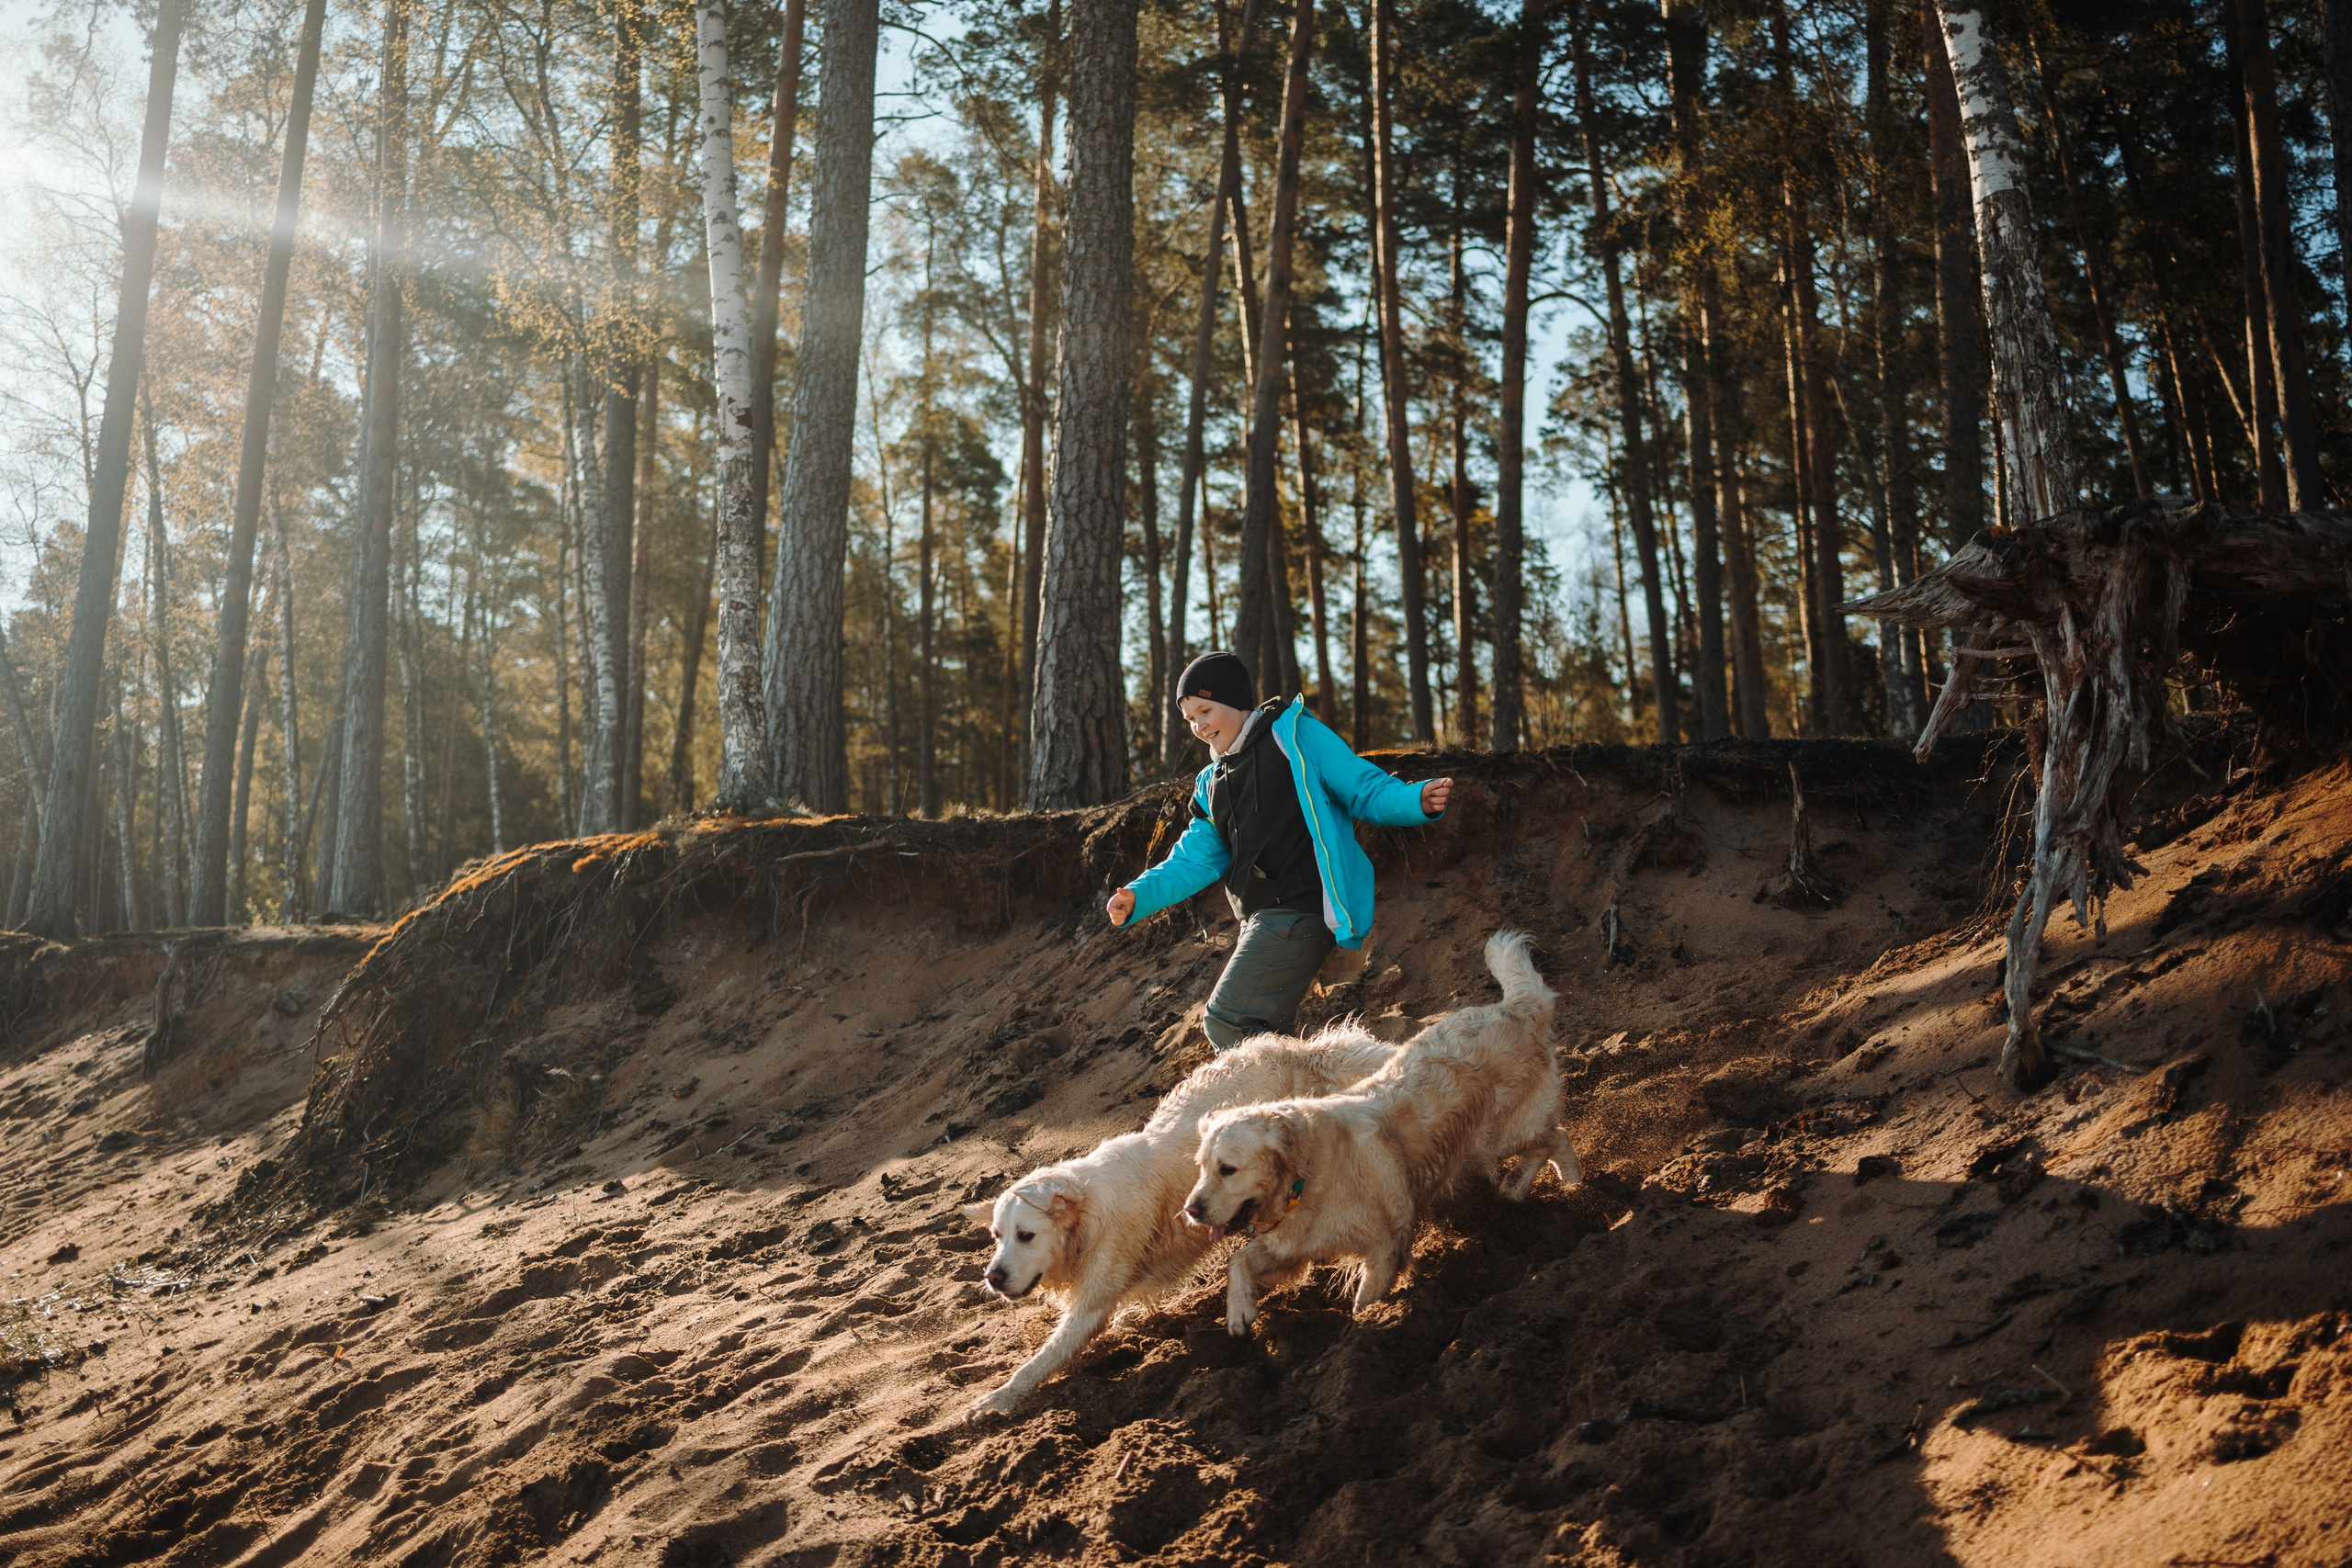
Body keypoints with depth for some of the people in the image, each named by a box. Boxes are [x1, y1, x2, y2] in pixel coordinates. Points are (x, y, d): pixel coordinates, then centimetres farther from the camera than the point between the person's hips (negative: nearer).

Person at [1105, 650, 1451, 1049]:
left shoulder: (1293, 733, -1)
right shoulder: (1212, 784, 20)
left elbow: (1365, 790, -5)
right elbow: (1195, 860, 14)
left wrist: (1418, 800, -25)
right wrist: (1139, 896, -3)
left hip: (1299, 908, -9)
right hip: (1262, 919, 9)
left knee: (1225, 1021, -16)